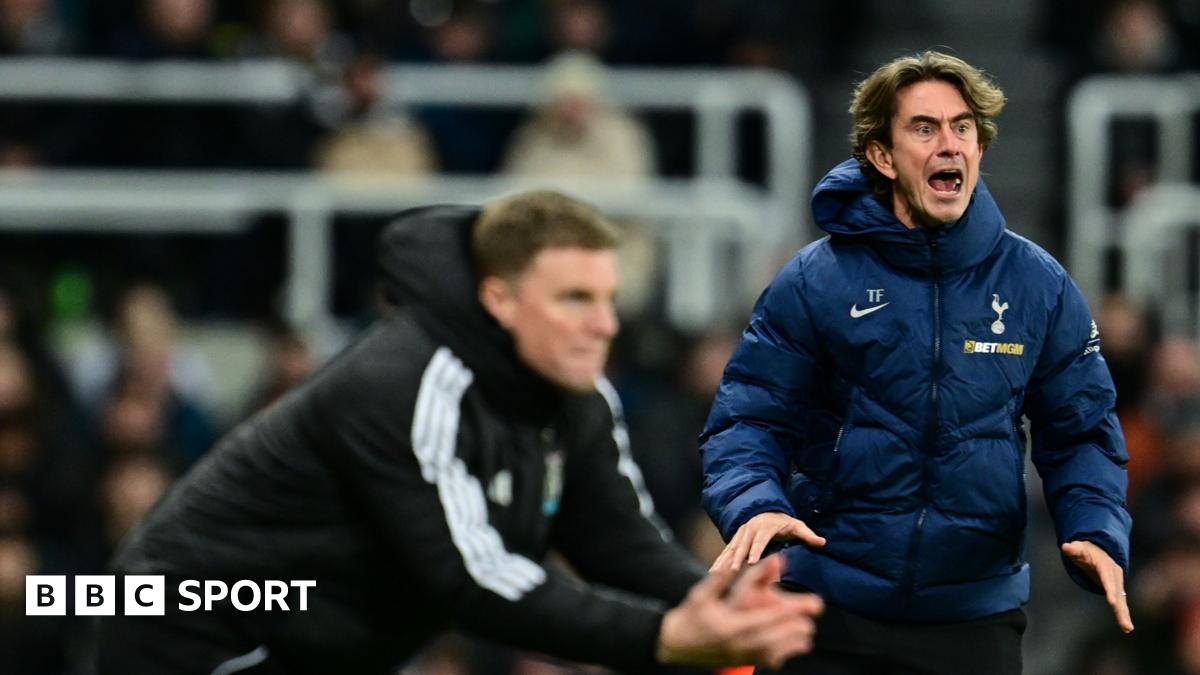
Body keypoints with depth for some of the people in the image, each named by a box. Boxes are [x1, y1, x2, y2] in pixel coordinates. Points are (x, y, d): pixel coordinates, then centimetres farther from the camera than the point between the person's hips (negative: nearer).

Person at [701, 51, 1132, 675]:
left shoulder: (1039, 287, 3)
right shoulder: (814, 281, -3)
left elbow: (1080, 431, 6)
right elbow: (749, 419, -3)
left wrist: (1095, 531, -12)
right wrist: (755, 504, -24)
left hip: (977, 616, 2)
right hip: (833, 617, -2)